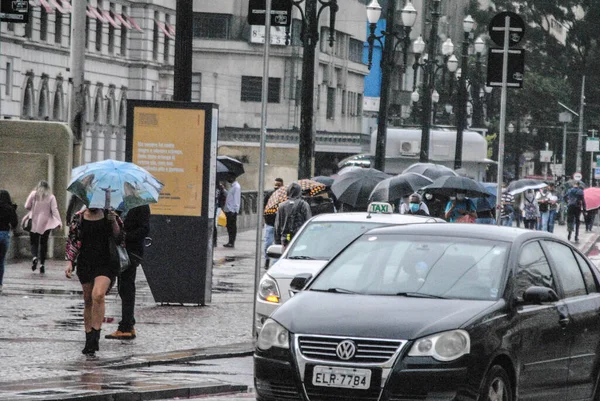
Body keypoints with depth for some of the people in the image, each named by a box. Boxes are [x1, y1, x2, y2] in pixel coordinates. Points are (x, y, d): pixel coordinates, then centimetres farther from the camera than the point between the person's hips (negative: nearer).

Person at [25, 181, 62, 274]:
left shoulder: (33, 194, -1)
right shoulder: (51, 197, -2)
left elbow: (27, 206, 0)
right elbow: (54, 210, -8)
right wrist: (59, 222, -11)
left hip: (34, 223, -1)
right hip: (46, 224, 1)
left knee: (33, 242, 7)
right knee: (43, 243, 9)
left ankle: (35, 256, -21)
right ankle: (42, 264, 4)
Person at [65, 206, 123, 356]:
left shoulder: (109, 215, 4)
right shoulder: (78, 218, 6)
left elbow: (118, 237, 3)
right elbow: (71, 242, 8)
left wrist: (113, 222, -12)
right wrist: (69, 263, -2)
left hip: (106, 263, -3)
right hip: (85, 264, 3)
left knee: (98, 295, -24)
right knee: (88, 300, 8)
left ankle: (95, 337, -24)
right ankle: (89, 340, 19)